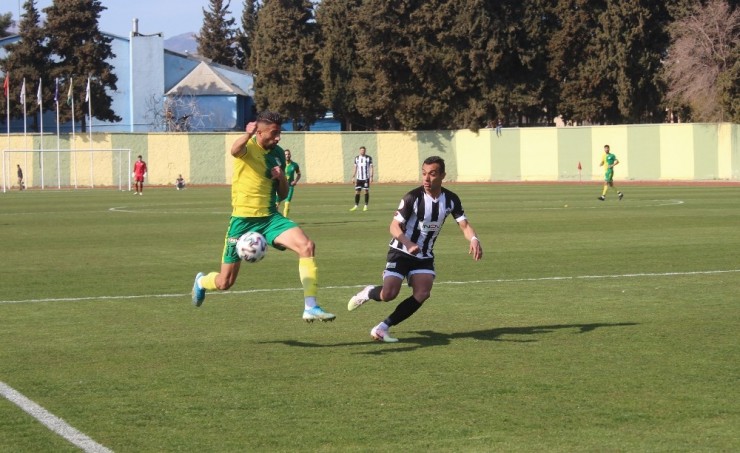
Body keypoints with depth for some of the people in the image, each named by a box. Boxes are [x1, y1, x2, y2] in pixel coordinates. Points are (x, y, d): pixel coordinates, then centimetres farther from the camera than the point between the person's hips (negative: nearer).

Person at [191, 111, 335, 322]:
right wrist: (248, 135, -59)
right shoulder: (248, 147, -10)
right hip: (243, 219, -4)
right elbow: (235, 150, -38)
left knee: (307, 246, -22)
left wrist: (281, 178, -6)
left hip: (270, 217, 4)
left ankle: (311, 308, -20)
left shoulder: (278, 153, 8)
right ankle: (201, 282, 42)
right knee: (225, 282, 3)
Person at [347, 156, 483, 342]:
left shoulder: (451, 200, -4)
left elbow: (464, 224, -4)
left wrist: (474, 240, -27)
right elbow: (394, 226, -20)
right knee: (389, 294, -19)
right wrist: (409, 244, -40)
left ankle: (382, 328, -6)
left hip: (425, 256, 4)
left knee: (423, 294, -16)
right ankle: (368, 293, 19)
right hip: (401, 252, -4)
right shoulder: (413, 197, -19)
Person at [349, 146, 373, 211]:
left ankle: (365, 206, 7)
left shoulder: (369, 158, 0)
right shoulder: (357, 158, 9)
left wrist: (371, 176, -10)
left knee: (366, 191, 0)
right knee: (357, 191, -2)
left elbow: (371, 167, -1)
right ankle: (356, 206, 2)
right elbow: (355, 168, 13)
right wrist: (353, 177, 8)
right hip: (359, 178, 3)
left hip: (366, 178, -3)